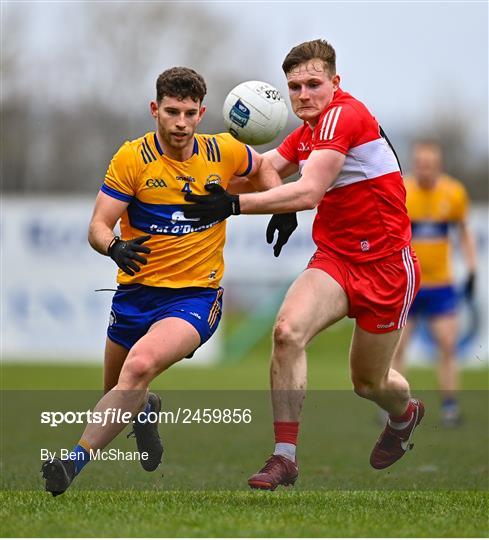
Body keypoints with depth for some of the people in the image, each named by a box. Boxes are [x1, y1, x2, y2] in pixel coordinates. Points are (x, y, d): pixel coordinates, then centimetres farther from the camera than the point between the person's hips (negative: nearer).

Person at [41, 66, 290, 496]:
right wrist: (115, 247, -33)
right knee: (116, 392, 17)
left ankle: (74, 462, -31)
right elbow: (98, 227, -10)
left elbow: (262, 168, 23)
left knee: (140, 365, -30)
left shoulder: (224, 152, -1)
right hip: (136, 290, 2)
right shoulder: (132, 158, -8)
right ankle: (146, 410, 56)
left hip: (196, 295, -2)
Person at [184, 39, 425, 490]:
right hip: (335, 258, 7)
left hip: (386, 265, -7)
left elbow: (309, 192, -31)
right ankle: (284, 457, -18)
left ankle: (405, 413, 47)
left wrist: (235, 205, -36)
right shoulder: (308, 130, 8)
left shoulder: (344, 115, -20)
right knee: (288, 330, -22)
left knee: (369, 382, 9)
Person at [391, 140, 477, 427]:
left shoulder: (454, 194, -1)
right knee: (396, 349, -3)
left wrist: (472, 269, 7)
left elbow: (465, 231, 13)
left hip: (441, 284, 1)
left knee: (448, 347, -5)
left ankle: (450, 406, 2)